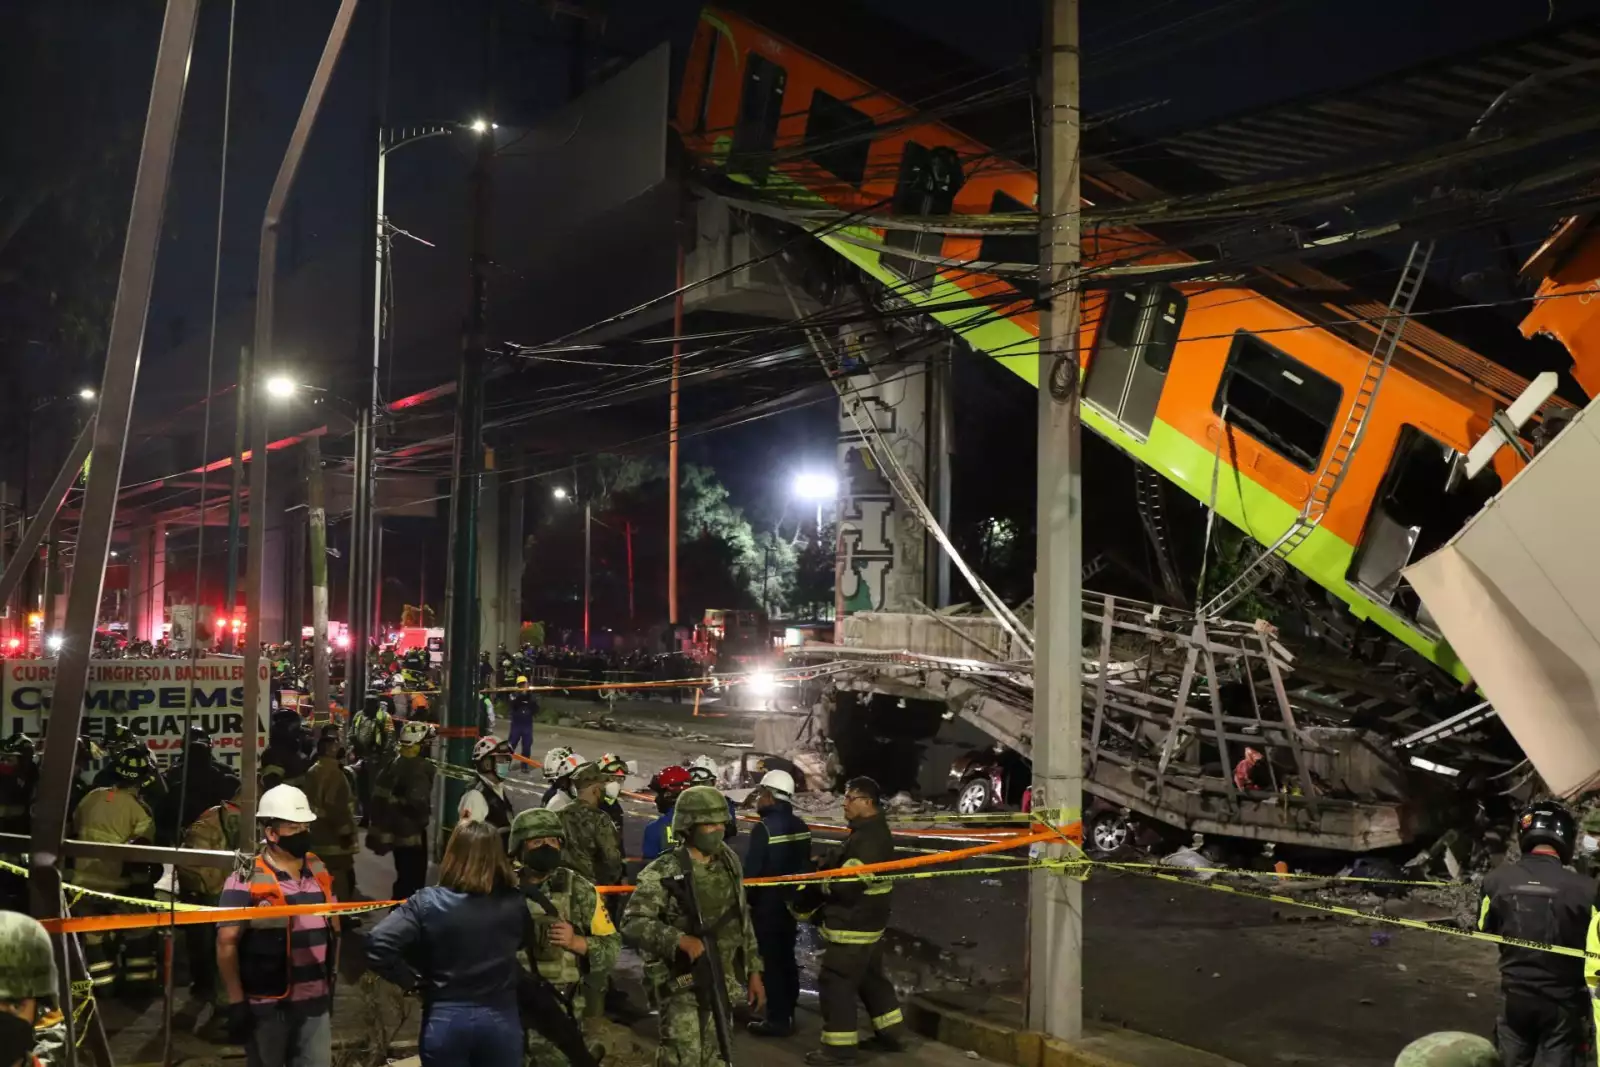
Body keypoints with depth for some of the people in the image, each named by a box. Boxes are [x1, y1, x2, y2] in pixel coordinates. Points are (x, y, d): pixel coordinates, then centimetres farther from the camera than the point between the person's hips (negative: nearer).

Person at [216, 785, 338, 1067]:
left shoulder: (320, 871, 6)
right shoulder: (246, 880, -12)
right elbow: (226, 943, -13)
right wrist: (236, 1002, -14)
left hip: (315, 1001, 5)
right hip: (266, 1005, -4)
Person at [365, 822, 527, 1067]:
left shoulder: (428, 902, -11)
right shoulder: (515, 904, -4)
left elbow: (378, 945, -19)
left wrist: (412, 981, -5)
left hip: (445, 1018, -1)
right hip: (501, 1019, 1)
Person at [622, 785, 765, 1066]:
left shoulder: (728, 862, 5)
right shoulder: (663, 873, -15)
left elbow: (743, 918, 13)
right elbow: (631, 925, -24)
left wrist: (753, 971, 13)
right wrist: (680, 939, -35)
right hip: (680, 985, -6)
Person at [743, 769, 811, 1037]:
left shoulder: (764, 828, -20)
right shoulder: (800, 826, 4)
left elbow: (751, 871, -19)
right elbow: (805, 865, 10)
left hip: (766, 904, -8)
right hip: (791, 902, 8)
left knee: (770, 960, 0)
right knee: (786, 957, 16)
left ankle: (777, 1019, 3)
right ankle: (787, 1015, 25)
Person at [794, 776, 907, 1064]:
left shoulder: (868, 838, -24)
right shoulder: (875, 832, 11)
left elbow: (846, 883, -27)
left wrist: (816, 880, -11)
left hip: (852, 926, -10)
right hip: (868, 922, 10)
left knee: (835, 982, -3)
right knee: (871, 978, 20)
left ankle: (839, 1047, 3)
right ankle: (892, 1033, 29)